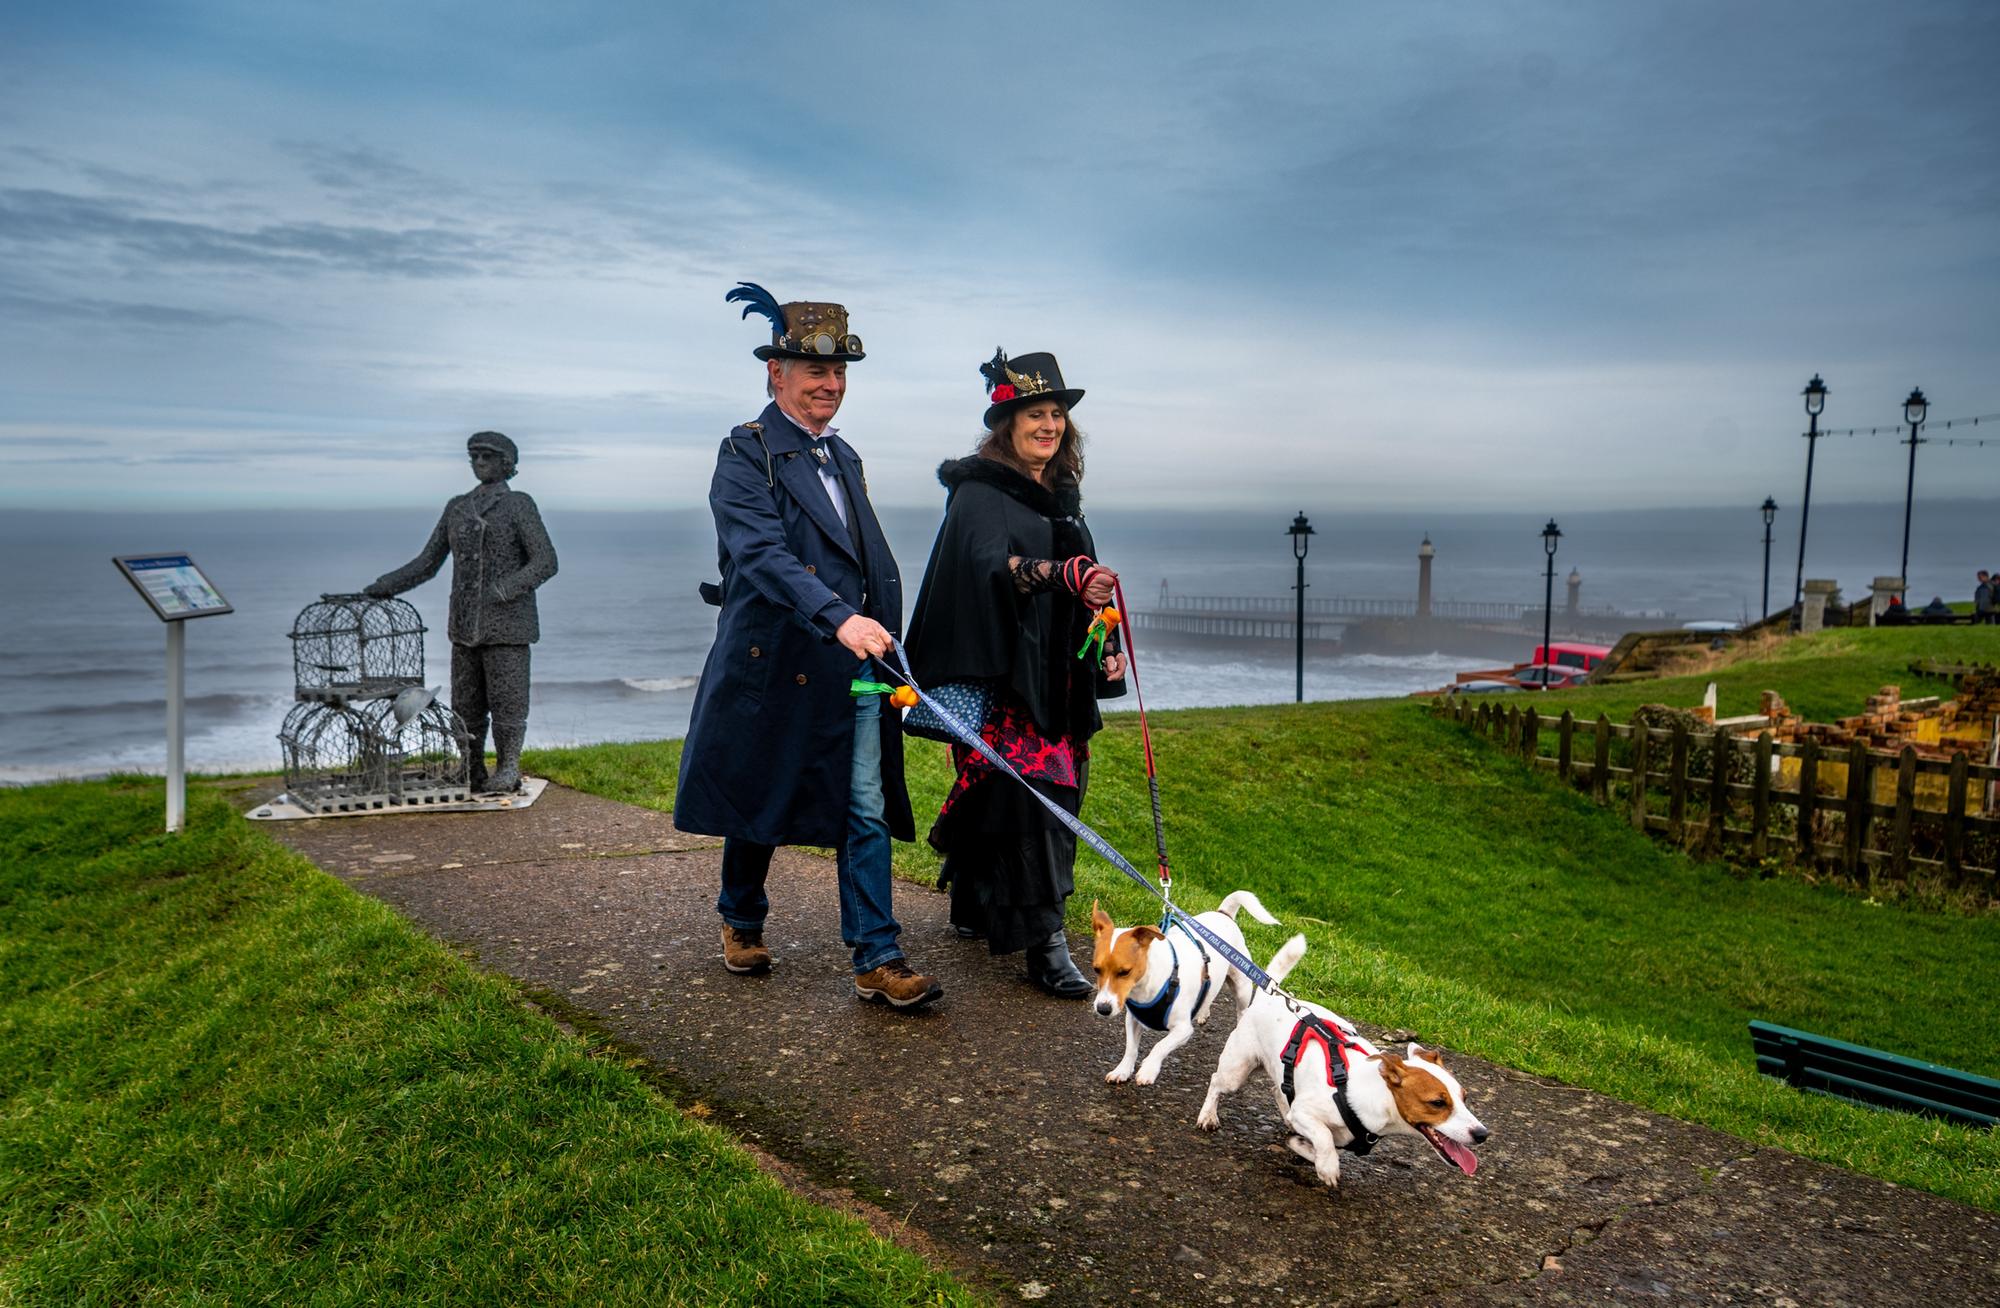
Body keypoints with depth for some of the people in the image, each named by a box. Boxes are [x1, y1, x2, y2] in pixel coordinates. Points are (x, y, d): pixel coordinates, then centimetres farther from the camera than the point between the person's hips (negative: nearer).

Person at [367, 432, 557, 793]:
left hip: (507, 620, -6)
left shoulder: (519, 505, -5)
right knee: (466, 702, 7)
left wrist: (501, 591, -24)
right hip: (467, 623, 6)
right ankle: (472, 775, 17)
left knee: (507, 699, -2)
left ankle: (507, 773, 9)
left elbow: (546, 562, -14)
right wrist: (383, 587, 2)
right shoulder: (457, 507, 11)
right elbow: (427, 564, 13)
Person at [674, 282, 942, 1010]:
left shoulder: (844, 458, 15)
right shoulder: (747, 453, -8)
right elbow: (763, 553, -23)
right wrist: (840, 617, -35)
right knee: (758, 806, 12)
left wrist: (882, 639, 15)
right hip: (774, 664, -5)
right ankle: (741, 923, 36)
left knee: (866, 812, 1)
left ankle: (877, 961, 6)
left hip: (853, 666, 5)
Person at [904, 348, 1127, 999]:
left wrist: (1105, 644, 16)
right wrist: (1061, 573, -45)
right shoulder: (979, 492, -9)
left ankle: (974, 908, 29)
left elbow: (1084, 579, 24)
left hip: (1054, 675, 7)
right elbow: (990, 564, -28)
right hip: (999, 674, -7)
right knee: (1024, 791, -12)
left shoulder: (1060, 493, 15)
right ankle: (1044, 941, -10)